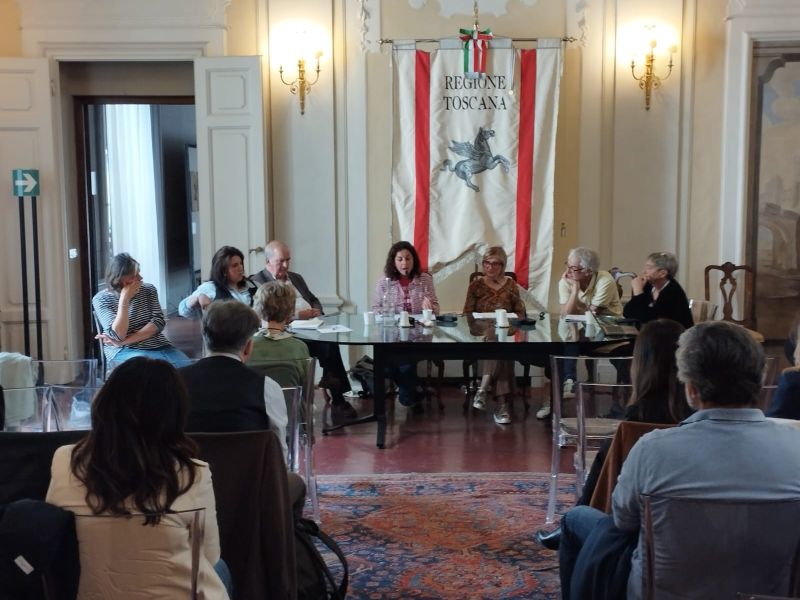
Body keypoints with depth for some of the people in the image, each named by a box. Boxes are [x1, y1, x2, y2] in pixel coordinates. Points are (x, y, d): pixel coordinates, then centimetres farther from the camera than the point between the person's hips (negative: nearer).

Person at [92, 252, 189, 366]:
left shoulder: (149, 290, 8)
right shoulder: (101, 299, -4)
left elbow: (159, 322, -5)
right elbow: (117, 336, -15)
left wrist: (124, 341, -15)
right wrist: (124, 299, -18)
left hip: (159, 347, 4)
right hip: (124, 351, -4)